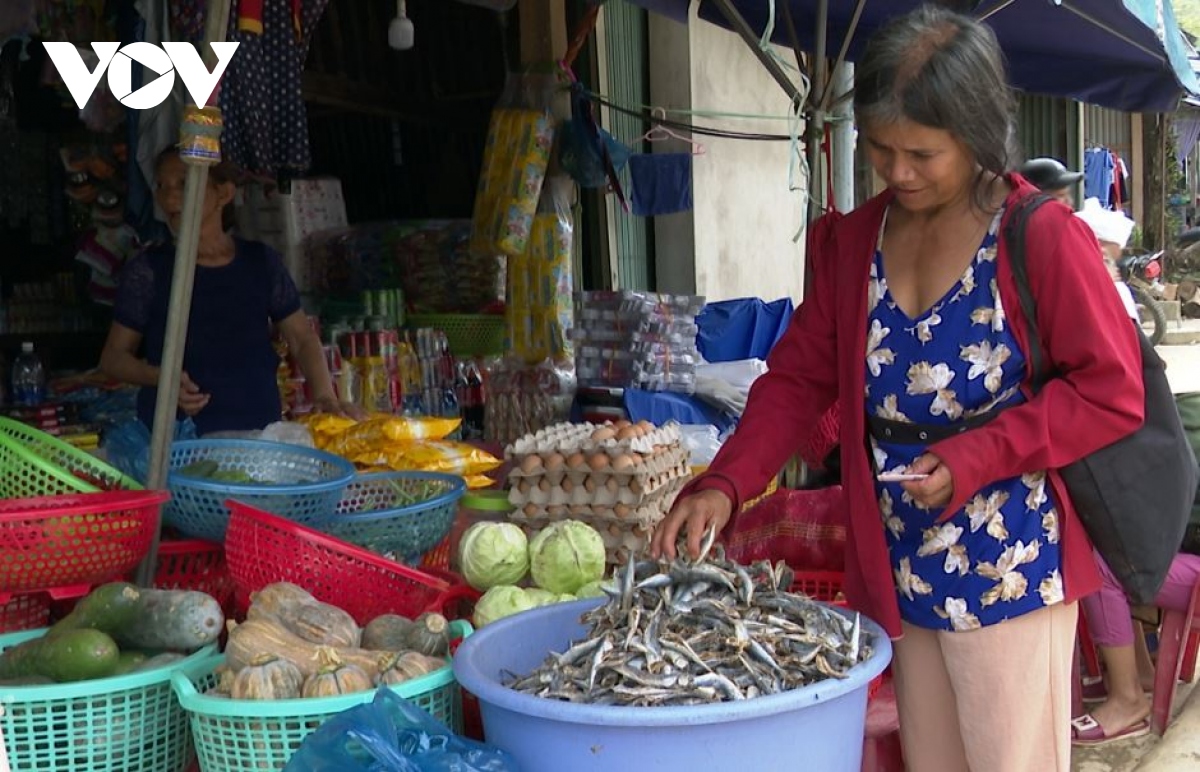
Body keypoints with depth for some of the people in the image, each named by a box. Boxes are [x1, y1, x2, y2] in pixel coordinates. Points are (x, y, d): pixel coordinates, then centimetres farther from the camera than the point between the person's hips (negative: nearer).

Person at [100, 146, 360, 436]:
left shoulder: (261, 262, 8)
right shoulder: (148, 269, 3)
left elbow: (303, 339, 14)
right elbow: (113, 357, 8)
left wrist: (325, 397, -2)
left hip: (258, 431, 2)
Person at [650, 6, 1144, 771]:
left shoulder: (1044, 238, -11)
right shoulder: (854, 240, 7)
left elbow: (1111, 394, -9)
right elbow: (799, 376, 7)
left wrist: (976, 458, -19)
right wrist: (723, 485, -7)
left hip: (1010, 565, -5)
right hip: (902, 563, 6)